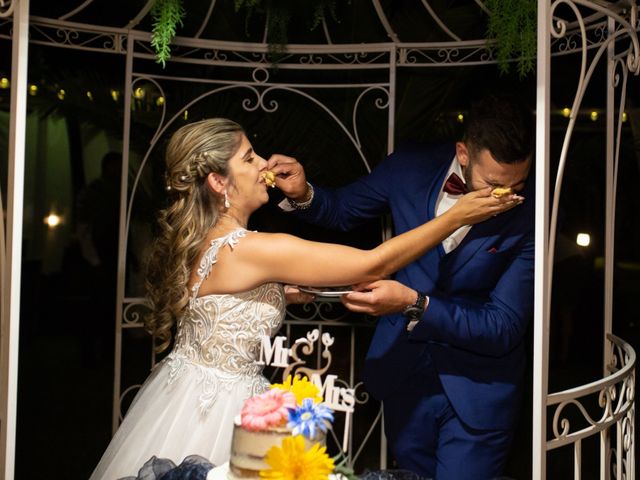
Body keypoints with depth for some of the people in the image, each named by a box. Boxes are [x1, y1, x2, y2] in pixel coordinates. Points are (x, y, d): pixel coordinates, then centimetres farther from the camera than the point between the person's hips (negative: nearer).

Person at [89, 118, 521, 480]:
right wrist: (457, 217, -18)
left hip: (183, 388, 9)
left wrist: (280, 292, 13)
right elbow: (373, 265, -24)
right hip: (219, 408, -9)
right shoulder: (252, 250, -27)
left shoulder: (193, 240, -1)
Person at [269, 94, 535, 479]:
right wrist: (302, 194, -15)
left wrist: (415, 305, -33)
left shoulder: (530, 213, -22)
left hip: (476, 391, -3)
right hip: (404, 372, 4)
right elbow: (342, 210, 7)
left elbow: (504, 329, -21)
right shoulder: (410, 168, -12)